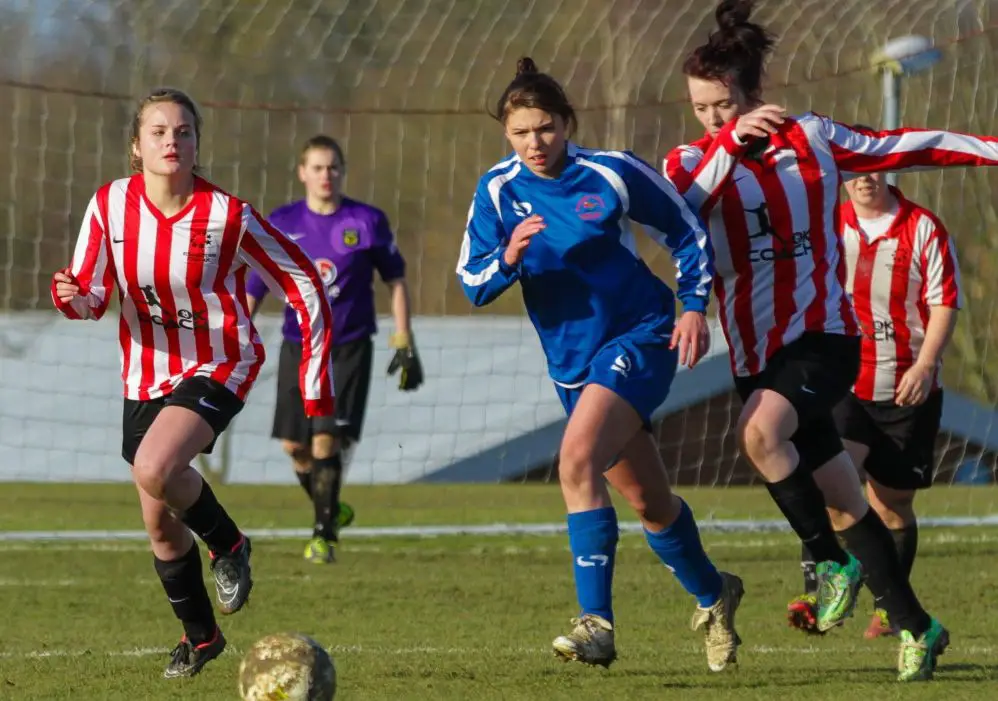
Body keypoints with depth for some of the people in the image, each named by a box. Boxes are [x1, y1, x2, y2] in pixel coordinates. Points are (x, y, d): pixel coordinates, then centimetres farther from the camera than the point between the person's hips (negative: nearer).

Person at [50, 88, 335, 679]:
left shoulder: (228, 217, -17)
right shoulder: (111, 205, -8)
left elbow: (303, 284, -7)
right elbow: (93, 298, 1)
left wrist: (316, 374, -8)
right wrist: (71, 296, -24)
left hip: (220, 367, -5)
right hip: (147, 374, 5)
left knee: (155, 469, -31)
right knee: (159, 521, 11)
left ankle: (228, 545, -1)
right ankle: (200, 634, 34)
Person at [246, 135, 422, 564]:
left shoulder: (368, 222, -3)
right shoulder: (281, 224, 1)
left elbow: (395, 281, 6)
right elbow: (254, 288, 4)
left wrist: (404, 343, 2)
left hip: (349, 347, -3)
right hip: (298, 346, 3)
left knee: (327, 438, -15)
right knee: (294, 445, 3)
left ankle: (324, 534, -5)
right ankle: (329, 509, 30)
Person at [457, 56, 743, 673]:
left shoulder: (613, 175, -11)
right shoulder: (498, 191, -3)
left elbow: (688, 233, 2)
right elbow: (473, 284, -4)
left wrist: (695, 307, -7)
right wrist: (508, 259, -24)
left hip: (640, 338, -5)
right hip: (573, 360, 5)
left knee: (578, 460, -27)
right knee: (647, 501, 14)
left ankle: (597, 624, -29)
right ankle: (713, 595, 40)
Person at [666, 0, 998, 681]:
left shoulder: (811, 139, 0)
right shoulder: (695, 160, 2)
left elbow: (910, 145, 8)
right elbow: (679, 210, -20)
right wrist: (731, 141, -33)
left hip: (822, 337, -3)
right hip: (757, 358, 3)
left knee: (759, 430, -32)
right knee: (845, 500, 7)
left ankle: (833, 562, -16)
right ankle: (915, 627, 19)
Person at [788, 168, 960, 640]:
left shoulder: (924, 229, -1)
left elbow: (944, 304, -4)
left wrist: (925, 365, -16)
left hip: (906, 390, -1)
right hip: (841, 384, 1)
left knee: (893, 503, 5)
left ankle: (891, 609, 20)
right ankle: (816, 592, -27)